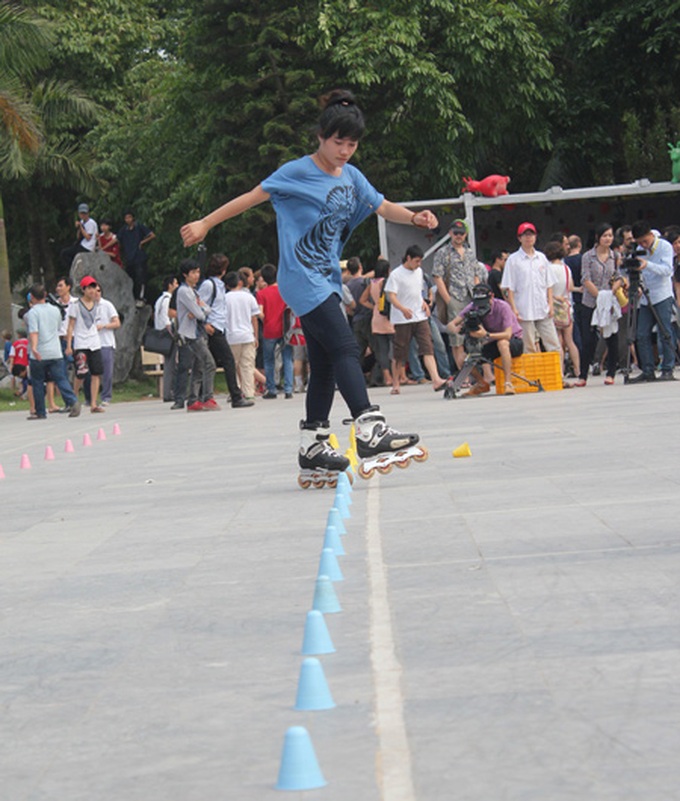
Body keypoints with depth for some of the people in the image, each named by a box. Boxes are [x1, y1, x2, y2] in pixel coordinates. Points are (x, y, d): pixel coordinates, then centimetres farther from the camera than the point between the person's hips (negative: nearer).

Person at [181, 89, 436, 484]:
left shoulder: (351, 177, 12)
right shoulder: (298, 173, -8)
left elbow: (383, 207, 12)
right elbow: (252, 197, -5)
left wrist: (414, 217, -9)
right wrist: (205, 224, -4)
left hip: (326, 281, 8)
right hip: (302, 279, -8)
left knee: (325, 367, 8)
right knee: (345, 349, -19)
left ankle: (312, 449, 12)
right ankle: (370, 430, -25)